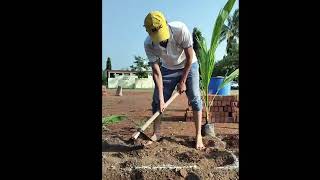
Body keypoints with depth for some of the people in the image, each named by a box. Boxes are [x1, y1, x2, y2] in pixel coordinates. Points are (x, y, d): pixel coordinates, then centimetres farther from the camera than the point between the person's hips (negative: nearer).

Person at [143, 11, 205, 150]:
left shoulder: (180, 29, -34)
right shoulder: (148, 44, -26)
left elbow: (189, 57, -22)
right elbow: (156, 71, -21)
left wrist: (182, 81, -16)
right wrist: (161, 99, -23)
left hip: (188, 66, -2)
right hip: (168, 69, 2)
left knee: (195, 98, -10)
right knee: (157, 101, -2)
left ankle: (198, 136, 0)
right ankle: (156, 133, 13)